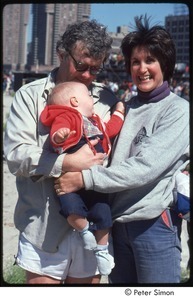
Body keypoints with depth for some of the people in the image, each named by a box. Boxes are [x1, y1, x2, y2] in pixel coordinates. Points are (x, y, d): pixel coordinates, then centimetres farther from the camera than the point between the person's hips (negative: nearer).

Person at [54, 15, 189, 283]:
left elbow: (146, 167, -20)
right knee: (119, 282, 18)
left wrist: (85, 179, -22)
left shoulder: (178, 110, -9)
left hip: (154, 224, -5)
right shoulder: (126, 108, 9)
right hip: (117, 221, 6)